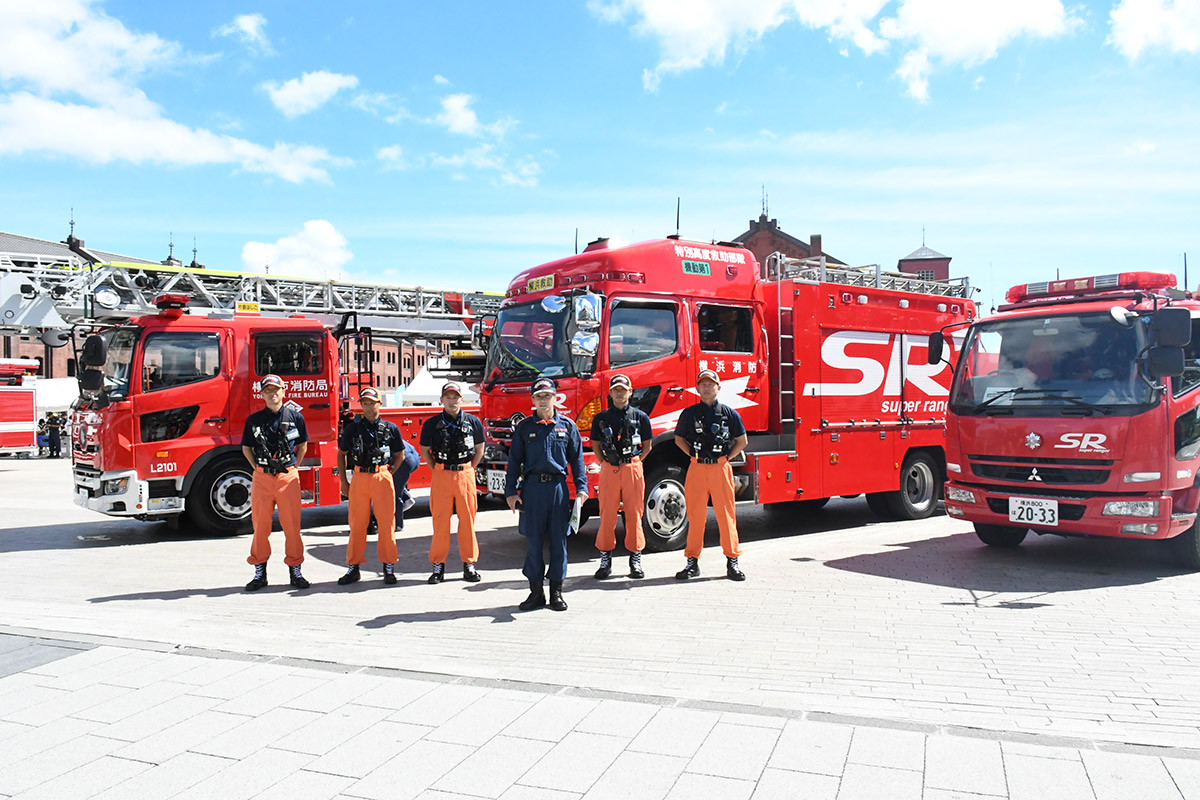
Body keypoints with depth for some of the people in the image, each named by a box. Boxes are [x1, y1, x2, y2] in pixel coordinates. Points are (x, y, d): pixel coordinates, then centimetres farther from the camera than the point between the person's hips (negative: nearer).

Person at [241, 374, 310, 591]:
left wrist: (292, 466, 7)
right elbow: (246, 448, 16)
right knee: (260, 525, 4)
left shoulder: (295, 417, 4)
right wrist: (258, 467, 6)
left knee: (292, 524, 1)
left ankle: (295, 570, 11)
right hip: (262, 477, 1)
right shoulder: (254, 420, 6)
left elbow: (302, 445, 16)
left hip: (288, 477, -1)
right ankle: (260, 572, 14)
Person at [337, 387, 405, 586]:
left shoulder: (391, 428, 5)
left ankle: (389, 567, 10)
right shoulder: (352, 429, 7)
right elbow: (341, 454, 15)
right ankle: (353, 567, 13)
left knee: (386, 523, 1)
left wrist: (388, 473, 6)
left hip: (382, 478, -1)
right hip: (359, 478, 1)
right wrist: (344, 481, 10)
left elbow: (399, 454, 15)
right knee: (357, 524, 4)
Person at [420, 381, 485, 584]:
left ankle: (469, 564, 13)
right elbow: (425, 451, 12)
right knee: (440, 521, 2)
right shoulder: (432, 424, 3)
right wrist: (437, 470, 5)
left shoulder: (473, 422, 5)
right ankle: (438, 566, 11)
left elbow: (479, 449, 13)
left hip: (465, 474, 0)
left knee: (467, 520, 3)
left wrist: (468, 469, 6)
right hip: (441, 476, 0)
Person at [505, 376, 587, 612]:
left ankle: (556, 591, 13)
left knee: (558, 540, 3)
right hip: (532, 488, 0)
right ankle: (536, 591, 13)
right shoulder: (524, 427, 8)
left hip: (558, 488, 0)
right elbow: (514, 460, 8)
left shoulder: (567, 426, 8)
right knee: (533, 541, 3)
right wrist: (511, 491, 1)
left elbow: (577, 458, 10)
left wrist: (581, 487, 1)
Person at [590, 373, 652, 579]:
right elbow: (595, 445, 15)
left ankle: (635, 560, 11)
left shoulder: (640, 416, 7)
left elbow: (647, 445, 12)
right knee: (607, 515, 1)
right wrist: (606, 463, 6)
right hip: (609, 470, 1)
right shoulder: (601, 418, 8)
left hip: (632, 469, 0)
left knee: (634, 514, 1)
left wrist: (634, 461, 4)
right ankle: (605, 560, 11)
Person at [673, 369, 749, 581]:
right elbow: (679, 438, 17)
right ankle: (692, 562, 11)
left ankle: (732, 561, 10)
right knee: (695, 515, 3)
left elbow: (742, 440, 13)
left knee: (726, 514, 1)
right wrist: (694, 455, 6)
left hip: (720, 469, -1)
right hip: (697, 469, 1)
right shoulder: (689, 413, 6)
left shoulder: (729, 413, 4)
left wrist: (727, 457, 5)